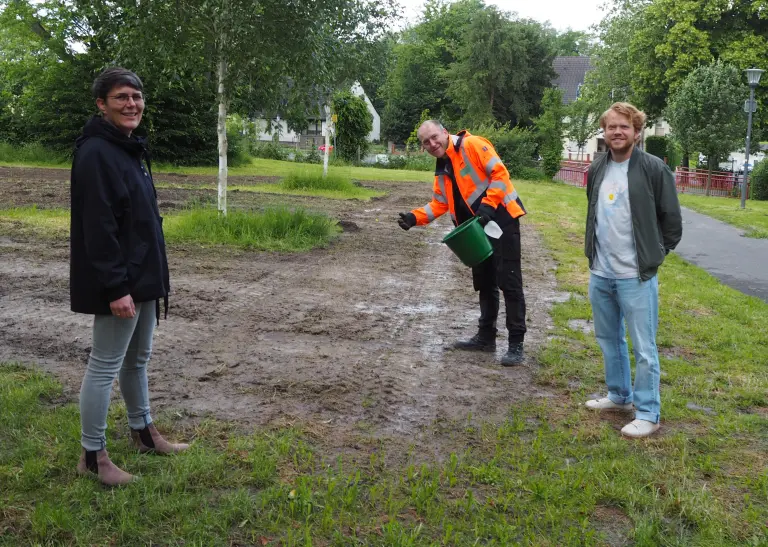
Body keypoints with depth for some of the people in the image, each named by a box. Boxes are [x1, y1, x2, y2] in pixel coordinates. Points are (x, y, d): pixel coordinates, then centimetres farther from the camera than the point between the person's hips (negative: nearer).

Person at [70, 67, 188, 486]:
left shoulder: (130, 148, 13)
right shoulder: (96, 153, -18)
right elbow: (98, 227, -23)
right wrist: (116, 287, -25)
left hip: (142, 276, 10)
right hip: (119, 282, -10)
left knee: (137, 359, 20)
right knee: (105, 366, 0)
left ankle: (143, 432, 35)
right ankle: (92, 455, 12)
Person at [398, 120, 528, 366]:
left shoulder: (472, 145, -11)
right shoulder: (442, 170, 15)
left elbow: (499, 172, -16)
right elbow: (439, 203, 15)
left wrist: (488, 205, -23)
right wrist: (414, 217, 0)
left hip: (501, 219, -9)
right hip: (479, 228, 9)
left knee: (509, 282, -7)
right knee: (484, 283, 16)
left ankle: (516, 343, -2)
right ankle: (486, 336, 28)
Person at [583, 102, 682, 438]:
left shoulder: (654, 169, -10)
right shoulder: (597, 170, 7)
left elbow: (672, 221, -4)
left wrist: (653, 256, 1)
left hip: (636, 276, -6)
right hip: (599, 274, 6)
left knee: (643, 347, 0)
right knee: (608, 338, 18)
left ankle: (647, 413, 11)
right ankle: (619, 396, 35)